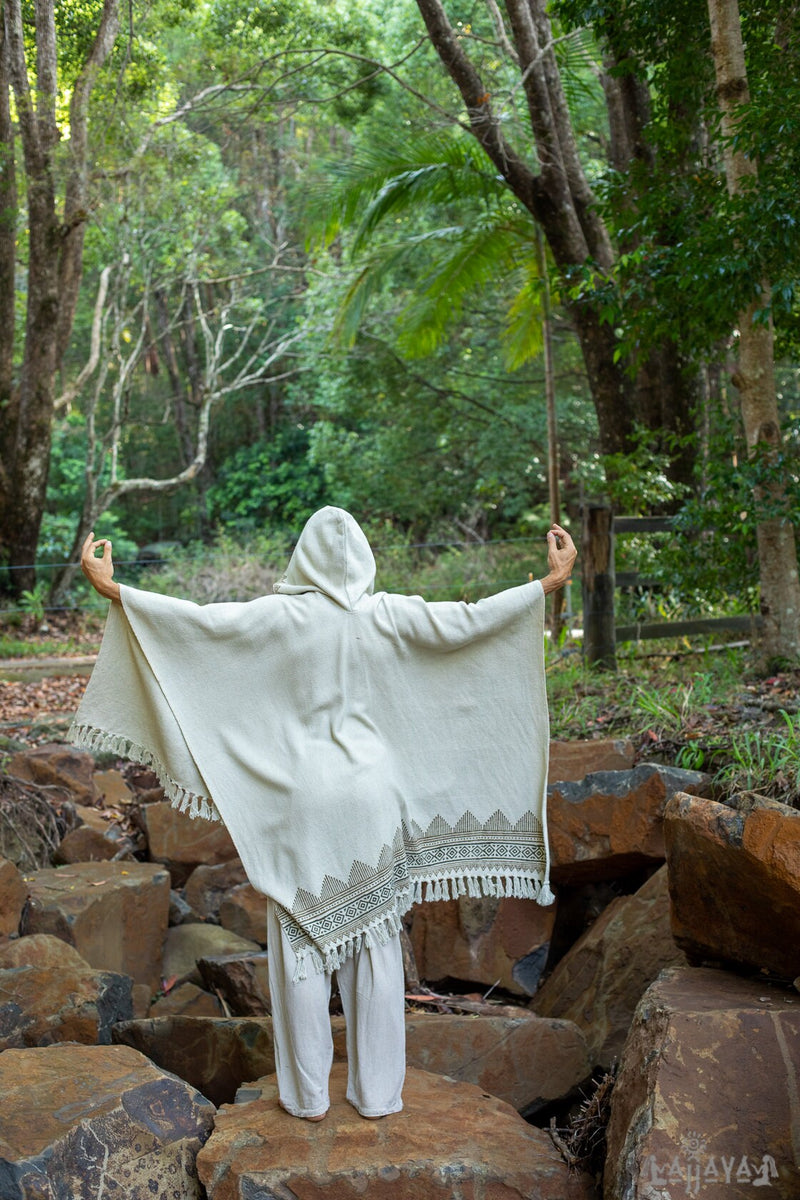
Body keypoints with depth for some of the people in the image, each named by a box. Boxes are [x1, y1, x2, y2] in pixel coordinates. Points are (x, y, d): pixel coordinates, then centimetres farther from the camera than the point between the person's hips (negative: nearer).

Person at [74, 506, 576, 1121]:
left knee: (302, 942, 10)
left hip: (301, 802, -1)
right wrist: (551, 581, -1)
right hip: (370, 799, 1)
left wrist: (112, 588, -5)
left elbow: (200, 620, -12)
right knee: (374, 944, 11)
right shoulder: (388, 615, -4)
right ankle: (377, 1091, 21)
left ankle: (308, 1093, 20)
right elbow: (471, 621, -8)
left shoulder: (280, 616, -7)